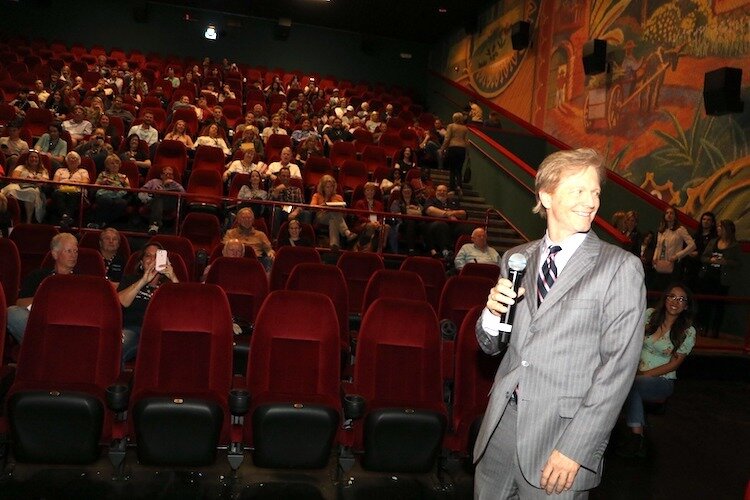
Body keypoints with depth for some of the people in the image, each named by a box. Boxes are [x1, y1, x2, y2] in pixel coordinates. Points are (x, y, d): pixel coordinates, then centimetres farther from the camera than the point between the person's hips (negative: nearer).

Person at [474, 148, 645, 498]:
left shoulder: (621, 267, -7)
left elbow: (619, 365, -11)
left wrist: (575, 447, -15)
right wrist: (493, 313, -9)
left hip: (562, 431, -4)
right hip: (501, 425, 4)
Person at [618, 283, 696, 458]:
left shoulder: (688, 332, -3)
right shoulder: (649, 314, 4)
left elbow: (674, 364, -6)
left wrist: (643, 375, -16)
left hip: (662, 380, -3)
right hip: (636, 373, 3)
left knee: (629, 384, -35)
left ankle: (635, 437, -32)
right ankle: (636, 436, -32)